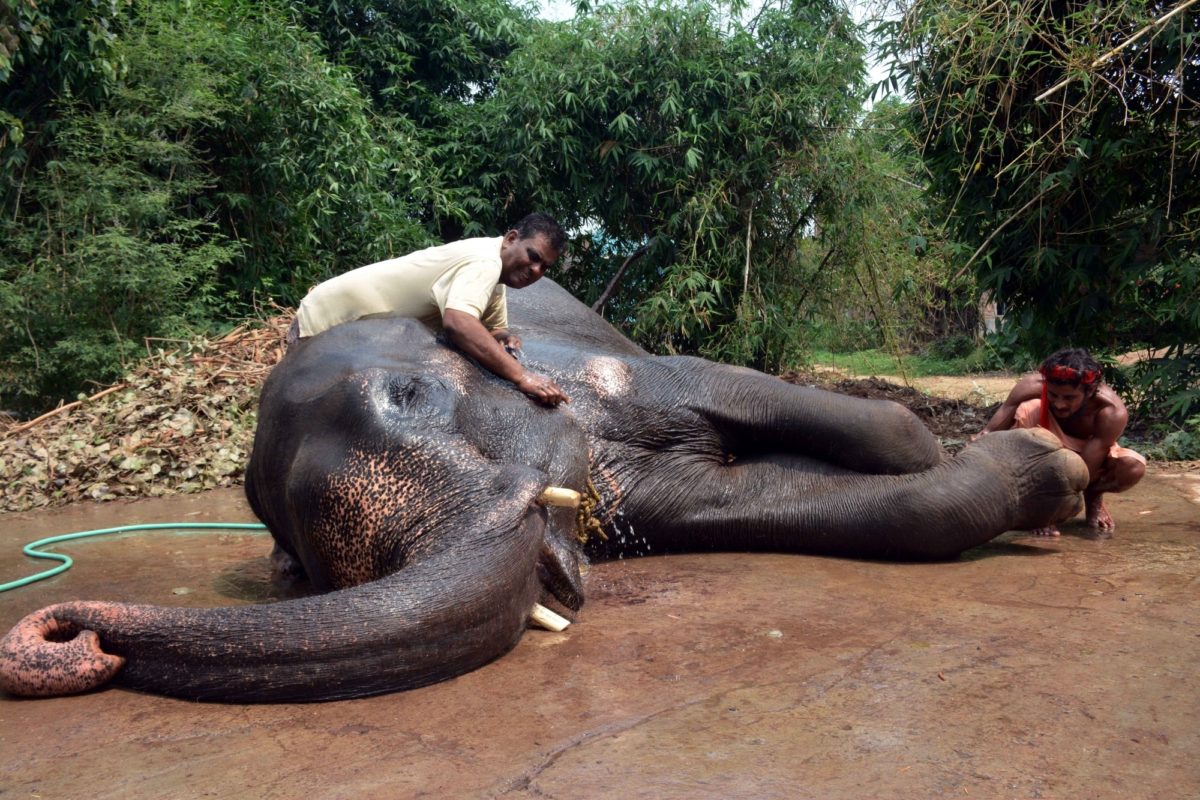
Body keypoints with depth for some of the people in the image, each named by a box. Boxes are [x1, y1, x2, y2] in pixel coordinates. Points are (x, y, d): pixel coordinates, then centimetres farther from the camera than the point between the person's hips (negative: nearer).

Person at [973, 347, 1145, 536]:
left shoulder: (1113, 413, -33)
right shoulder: (1033, 386, -32)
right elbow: (992, 430, -31)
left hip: (1090, 456, 0)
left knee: (1134, 467, -32)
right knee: (1028, 410, -33)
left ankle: (1093, 498, 5)